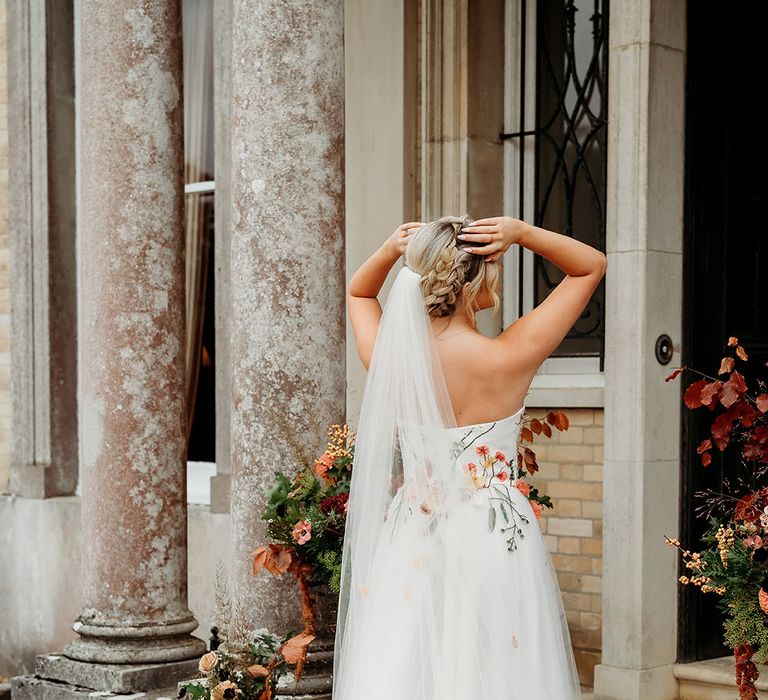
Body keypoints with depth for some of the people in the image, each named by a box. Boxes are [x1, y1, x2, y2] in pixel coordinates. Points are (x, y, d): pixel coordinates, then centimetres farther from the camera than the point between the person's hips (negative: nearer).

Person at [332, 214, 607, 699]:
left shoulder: (389, 359, -8)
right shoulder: (508, 359, -17)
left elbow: (358, 294, 17)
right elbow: (592, 266, -5)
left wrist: (390, 252, -1)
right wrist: (522, 233, -15)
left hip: (409, 544, 4)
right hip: (495, 542, -3)